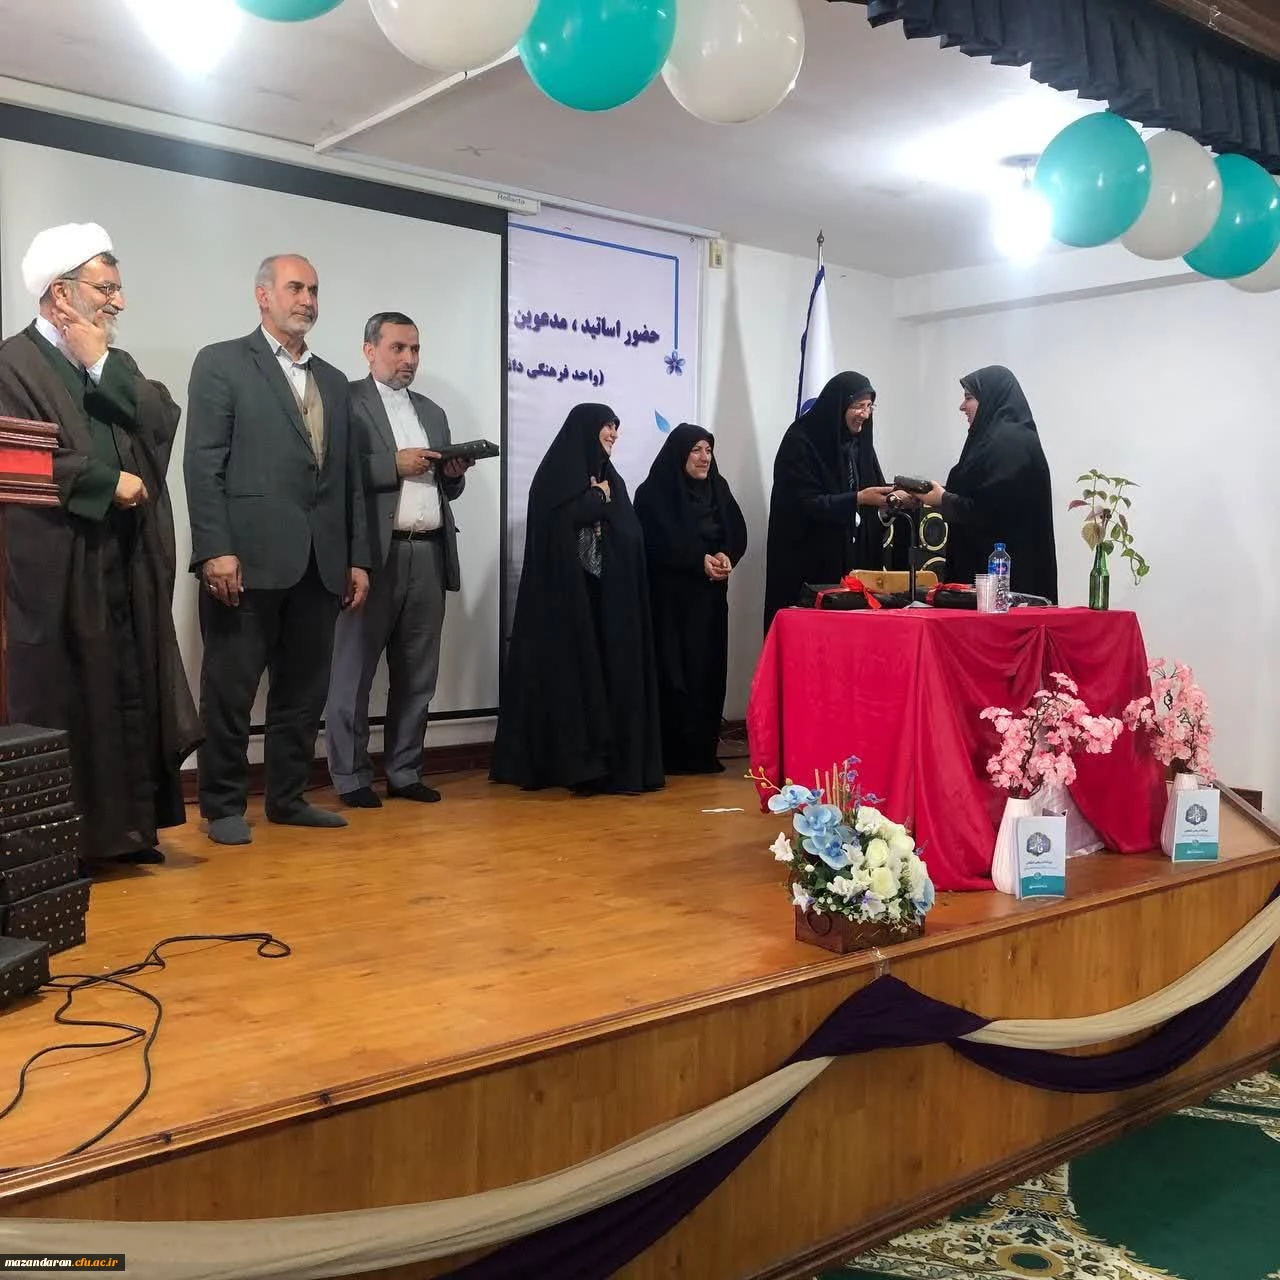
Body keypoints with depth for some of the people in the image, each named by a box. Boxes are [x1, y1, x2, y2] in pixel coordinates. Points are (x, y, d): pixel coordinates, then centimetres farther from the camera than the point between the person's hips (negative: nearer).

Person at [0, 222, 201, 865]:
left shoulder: (115, 364, 18)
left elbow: (163, 422, 2)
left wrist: (101, 365, -4)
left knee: (132, 698, 9)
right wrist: (108, 483, -10)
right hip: (58, 567, -7)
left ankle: (127, 826, 18)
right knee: (61, 707, 0)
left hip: (127, 566, 7)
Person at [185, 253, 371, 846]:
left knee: (304, 690, 10)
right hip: (249, 557, -5)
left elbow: (349, 476, 16)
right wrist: (216, 550, -16)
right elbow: (203, 464, -7)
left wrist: (357, 557, 10)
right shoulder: (221, 363, 2)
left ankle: (288, 797, 22)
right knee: (230, 689, 1)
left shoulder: (334, 381, 19)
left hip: (320, 562, 6)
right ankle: (224, 806, 12)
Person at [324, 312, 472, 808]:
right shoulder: (347, 401, 0)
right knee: (354, 670, 0)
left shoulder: (432, 412, 21)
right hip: (374, 555, -6)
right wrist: (394, 464, -16)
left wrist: (454, 473, 1)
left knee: (417, 673, 9)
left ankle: (405, 772, 18)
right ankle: (350, 777, 7)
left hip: (428, 555, 6)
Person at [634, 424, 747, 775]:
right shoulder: (654, 493, -4)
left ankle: (703, 751, 9)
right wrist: (700, 560, -19)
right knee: (674, 671, -8)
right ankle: (672, 754, -4)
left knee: (709, 670, 3)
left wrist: (726, 556, -13)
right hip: (670, 597, -5)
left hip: (710, 596, 6)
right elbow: (659, 542, -13)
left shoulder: (718, 488, 14)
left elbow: (738, 532, 7)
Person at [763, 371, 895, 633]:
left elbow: (871, 497, 13)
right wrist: (858, 499, -23)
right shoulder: (800, 442, -8)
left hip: (855, 562, 6)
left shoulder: (859, 442, 12)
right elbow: (804, 504, -16)